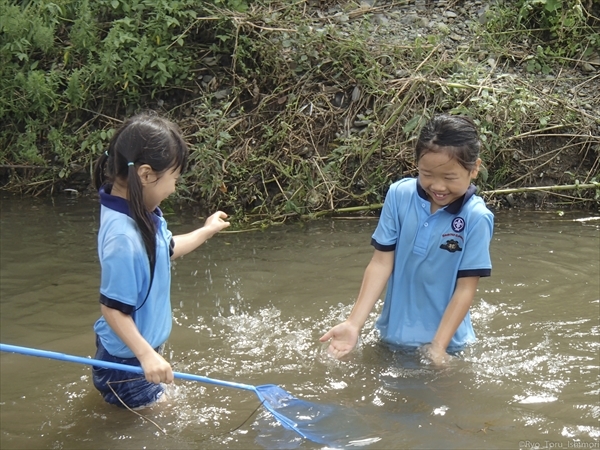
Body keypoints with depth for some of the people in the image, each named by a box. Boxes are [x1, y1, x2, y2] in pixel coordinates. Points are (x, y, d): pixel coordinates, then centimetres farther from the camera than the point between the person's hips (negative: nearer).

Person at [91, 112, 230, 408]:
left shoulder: (141, 213, -5)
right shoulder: (124, 237, -35)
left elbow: (166, 249, 18)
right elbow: (112, 308, -29)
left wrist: (206, 231, 28)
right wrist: (147, 355, -31)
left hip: (141, 350, 10)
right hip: (127, 362, -10)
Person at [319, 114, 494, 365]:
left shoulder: (476, 218, -18)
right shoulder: (399, 195, -10)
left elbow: (466, 287, -15)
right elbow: (382, 262, -7)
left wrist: (438, 345, -18)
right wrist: (354, 324, -12)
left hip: (445, 340, -3)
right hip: (393, 334, 3)